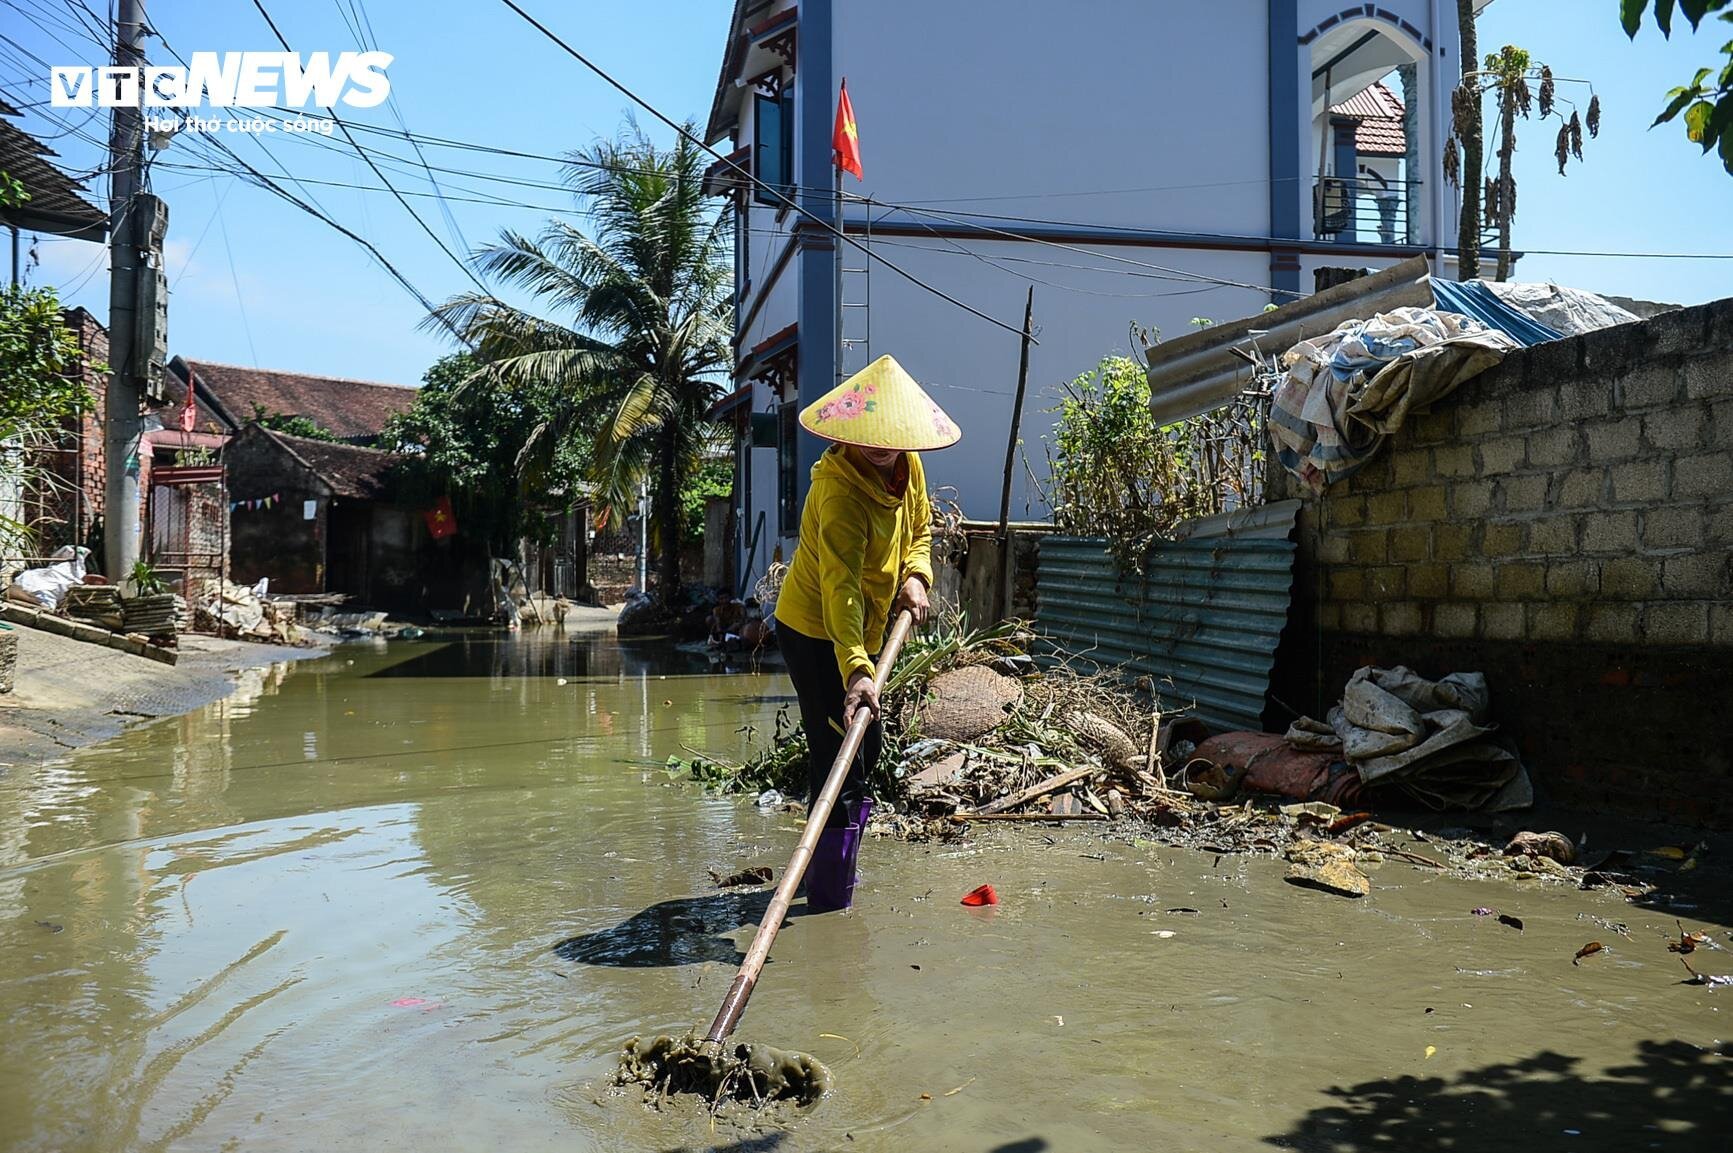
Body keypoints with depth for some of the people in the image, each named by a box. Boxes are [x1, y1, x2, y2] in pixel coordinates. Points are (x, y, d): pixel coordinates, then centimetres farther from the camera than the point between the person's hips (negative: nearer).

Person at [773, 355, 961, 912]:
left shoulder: (907, 465, -3)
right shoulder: (841, 490, -30)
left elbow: (919, 527, 14)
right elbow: (840, 587, -40)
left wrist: (916, 575, -7)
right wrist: (856, 669, -51)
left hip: (860, 632, 9)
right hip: (818, 635, -9)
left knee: (864, 750, 21)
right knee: (841, 766, -10)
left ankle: (831, 874, 39)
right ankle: (831, 900, 3)